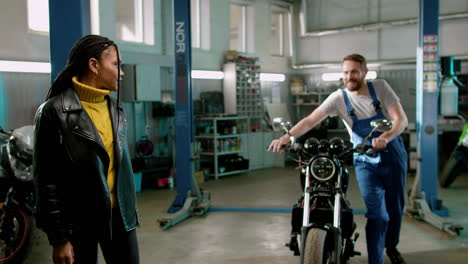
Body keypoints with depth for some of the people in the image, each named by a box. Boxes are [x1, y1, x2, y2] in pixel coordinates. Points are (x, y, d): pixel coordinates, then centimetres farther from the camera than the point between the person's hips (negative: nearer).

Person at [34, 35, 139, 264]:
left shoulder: (116, 109, 9)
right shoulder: (55, 111, -11)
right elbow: (46, 180, -12)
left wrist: (129, 210, 16)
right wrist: (58, 237, -12)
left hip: (118, 215, 6)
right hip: (78, 222, -5)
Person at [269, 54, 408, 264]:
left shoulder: (380, 87, -10)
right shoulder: (339, 98, -10)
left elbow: (401, 119, -16)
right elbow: (311, 119, -18)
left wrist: (385, 137, -37)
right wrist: (288, 136, -35)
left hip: (393, 155, 2)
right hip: (365, 162, -1)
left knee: (395, 208, 15)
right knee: (377, 214, -10)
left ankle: (391, 247, 41)